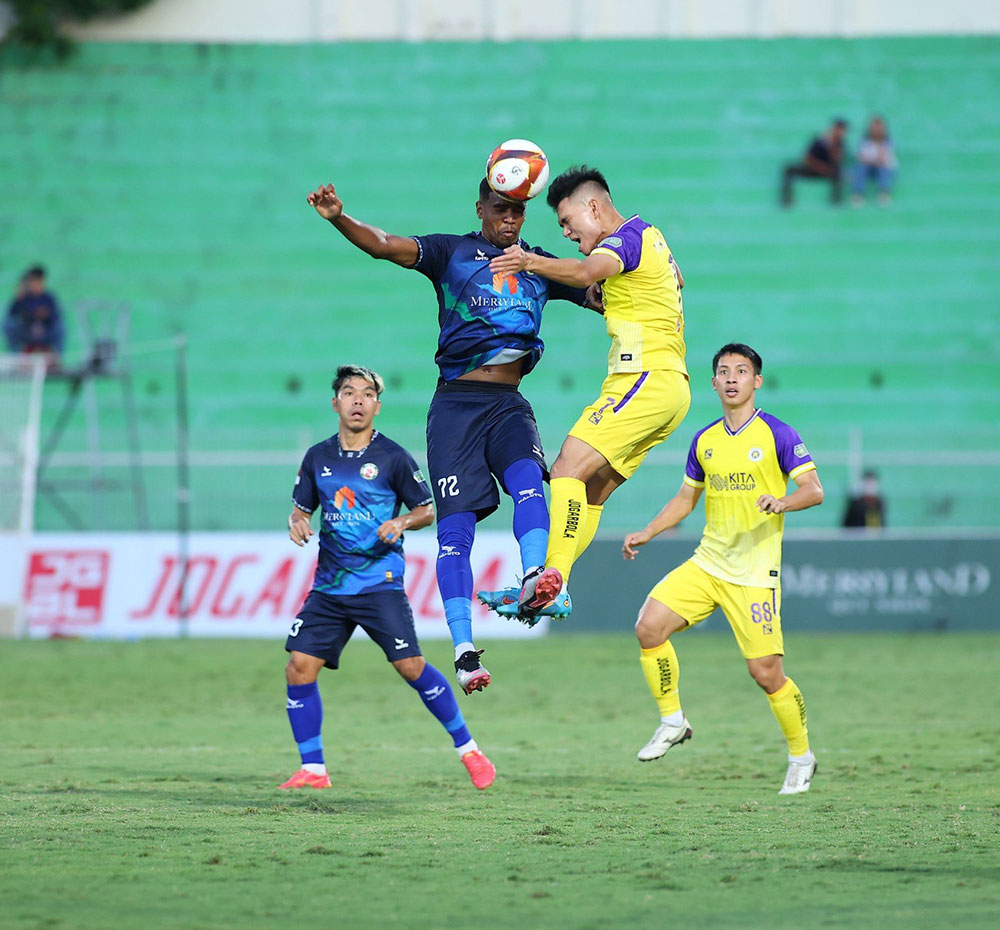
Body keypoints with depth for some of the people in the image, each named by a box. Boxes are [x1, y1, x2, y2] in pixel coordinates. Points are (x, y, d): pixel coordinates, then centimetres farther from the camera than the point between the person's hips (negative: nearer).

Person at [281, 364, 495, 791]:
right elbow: (301, 508, 19)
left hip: (380, 583, -4)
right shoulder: (318, 457, 9)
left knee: (410, 665, -12)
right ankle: (312, 769, 4)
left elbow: (428, 509, 5)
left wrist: (402, 522, -15)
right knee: (300, 667, -6)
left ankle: (468, 749, 3)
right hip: (329, 586, 4)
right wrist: (297, 523, -3)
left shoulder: (392, 457, -2)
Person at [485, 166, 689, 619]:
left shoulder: (625, 239, -9)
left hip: (647, 380, -11)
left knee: (568, 468, -19)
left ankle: (551, 578, -30)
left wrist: (531, 262, -41)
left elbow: (585, 273, -33)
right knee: (591, 491, 8)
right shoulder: (649, 234, 22)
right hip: (667, 386, 11)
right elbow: (676, 278, 45)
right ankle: (542, 590, 6)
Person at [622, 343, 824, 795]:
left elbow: (814, 490, -10)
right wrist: (647, 533, 12)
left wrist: (781, 502, -29)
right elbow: (686, 497, 23)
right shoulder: (704, 441, 11)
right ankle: (672, 720, 3)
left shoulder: (776, 434, -5)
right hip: (706, 564, 5)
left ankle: (801, 757, 13)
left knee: (766, 671, -7)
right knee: (649, 626, -14)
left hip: (754, 573, -5)